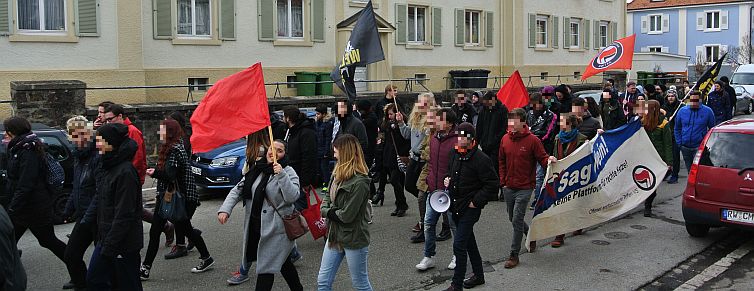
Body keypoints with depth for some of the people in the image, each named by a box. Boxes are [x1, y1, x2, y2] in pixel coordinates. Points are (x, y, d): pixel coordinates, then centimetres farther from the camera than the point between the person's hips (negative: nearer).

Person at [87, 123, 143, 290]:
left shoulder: (125, 172, -20)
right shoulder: (109, 168, 11)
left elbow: (124, 215, -22)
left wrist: (110, 247, -20)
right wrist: (103, 241, 15)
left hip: (124, 244, -9)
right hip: (107, 240, 9)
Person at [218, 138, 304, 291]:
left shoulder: (288, 172, -8)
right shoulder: (256, 170, 8)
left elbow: (292, 196, -21)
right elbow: (238, 190, 7)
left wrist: (281, 174, -27)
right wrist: (225, 209, -7)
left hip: (276, 228, -6)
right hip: (255, 225, 6)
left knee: (266, 266, -6)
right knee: (282, 261, 19)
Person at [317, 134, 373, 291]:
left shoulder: (359, 182, -23)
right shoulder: (337, 174, 4)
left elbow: (347, 215, -23)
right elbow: (326, 199, 9)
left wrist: (329, 212, -7)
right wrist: (329, 210, -12)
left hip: (354, 239, -8)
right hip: (335, 236, 8)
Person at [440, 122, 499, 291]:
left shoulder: (481, 159, -18)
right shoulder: (456, 154, 7)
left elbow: (492, 185, -18)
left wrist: (476, 202, -17)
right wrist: (448, 179, 4)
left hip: (470, 209, -8)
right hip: (456, 206, 8)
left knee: (459, 245, -9)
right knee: (469, 242, 20)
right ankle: (478, 275, 36)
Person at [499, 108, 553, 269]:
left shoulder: (532, 140, -10)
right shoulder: (505, 139, 4)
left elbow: (542, 159, -7)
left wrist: (549, 161, -29)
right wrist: (503, 181, 7)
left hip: (524, 188, -5)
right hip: (509, 187, 5)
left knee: (517, 220, -7)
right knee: (513, 218, 16)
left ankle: (514, 255, 2)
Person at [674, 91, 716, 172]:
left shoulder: (707, 111, -3)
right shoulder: (682, 111, 4)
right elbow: (677, 129, 11)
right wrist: (679, 143, 4)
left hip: (700, 148, -4)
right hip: (685, 147, 4)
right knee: (689, 170, 16)